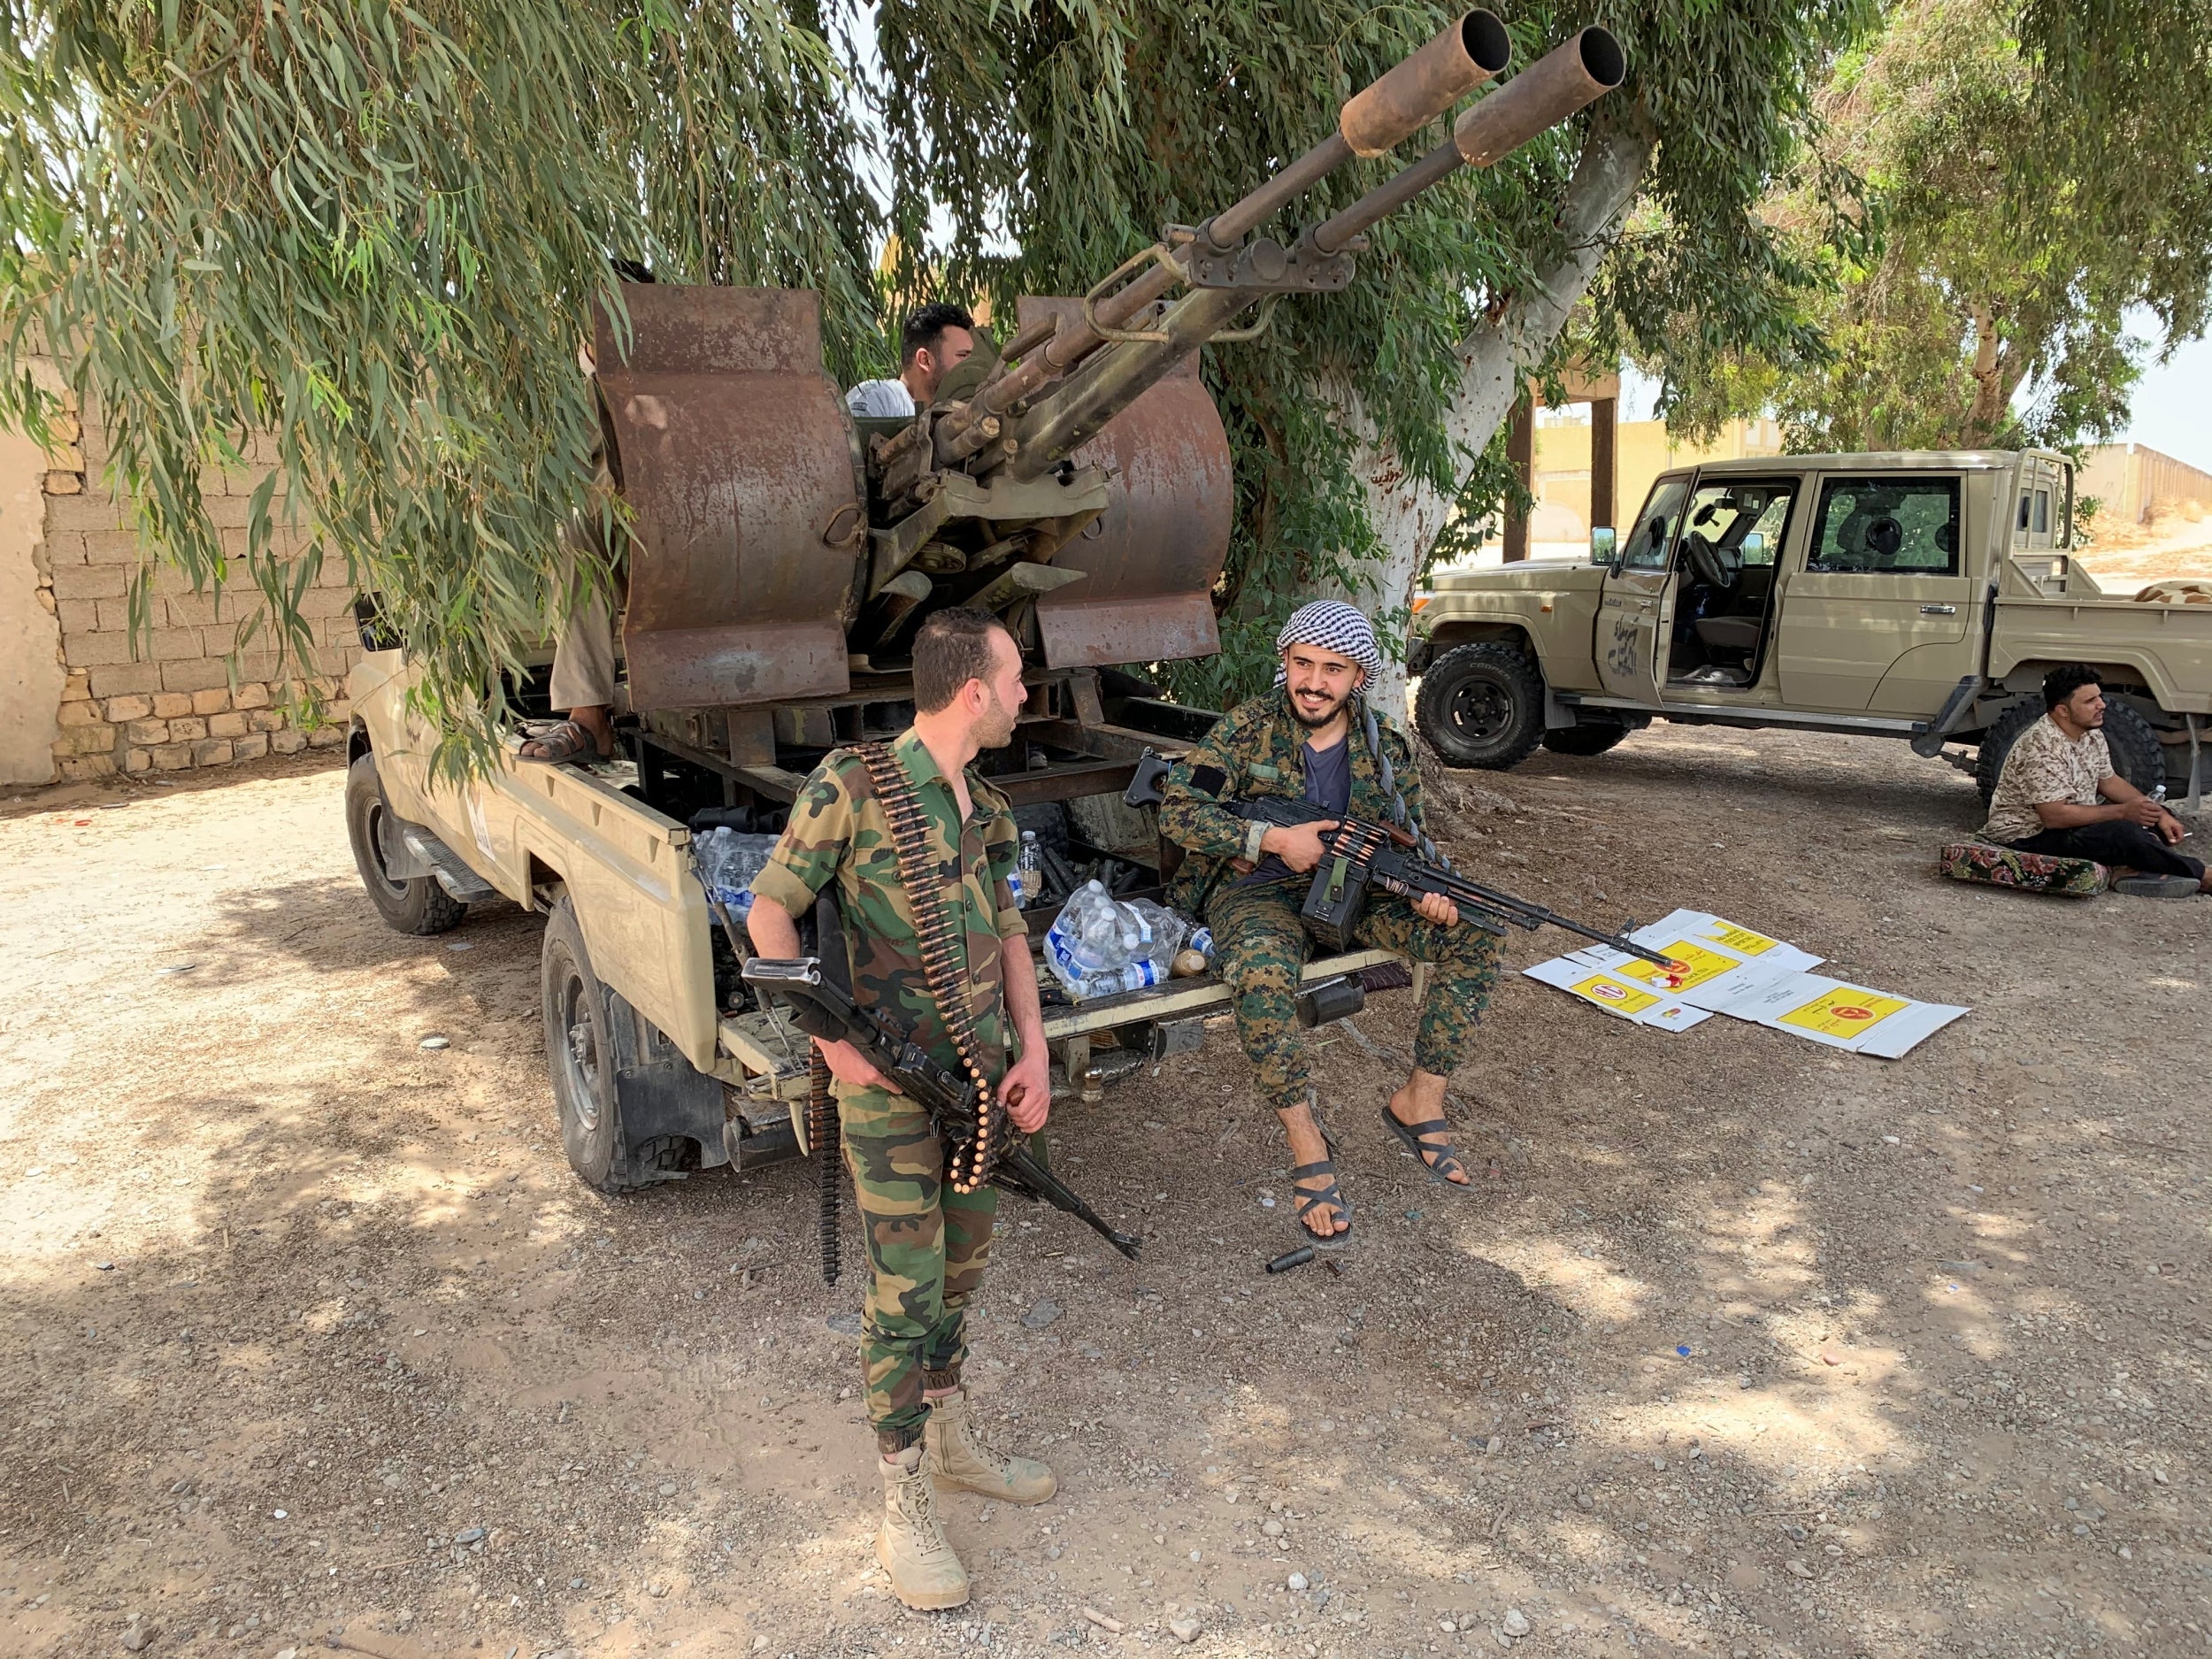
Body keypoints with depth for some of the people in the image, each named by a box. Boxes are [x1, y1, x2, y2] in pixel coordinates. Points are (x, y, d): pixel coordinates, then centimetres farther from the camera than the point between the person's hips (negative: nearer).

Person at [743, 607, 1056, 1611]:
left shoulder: (986, 808, 6)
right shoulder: (854, 783, -15)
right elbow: (770, 911, -10)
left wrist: (1033, 1051, 2)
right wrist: (835, 1041, -14)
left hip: (980, 1077, 7)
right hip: (891, 1087, -7)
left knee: (961, 1266, 19)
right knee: (904, 1292, 1)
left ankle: (952, 1443, 39)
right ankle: (906, 1510, 17)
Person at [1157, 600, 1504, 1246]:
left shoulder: (1385, 744, 0)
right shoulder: (1247, 728, -10)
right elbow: (1177, 810, -15)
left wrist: (1429, 892, -16)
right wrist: (1273, 839, -23)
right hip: (1259, 890, -4)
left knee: (1473, 935, -15)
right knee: (1261, 975, -38)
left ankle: (1419, 1101, -3)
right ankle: (1307, 1146, -20)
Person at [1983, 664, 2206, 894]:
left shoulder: (2092, 735, 4)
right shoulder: (2041, 748, -26)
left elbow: (2109, 781, 15)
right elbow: (2055, 817, -28)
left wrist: (2160, 814, 3)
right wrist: (2122, 812, -24)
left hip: (2076, 822, 11)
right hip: (2026, 838, -11)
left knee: (2156, 814, 5)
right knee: (2122, 832, -29)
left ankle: (2135, 869, -21)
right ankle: (2199, 876, -10)